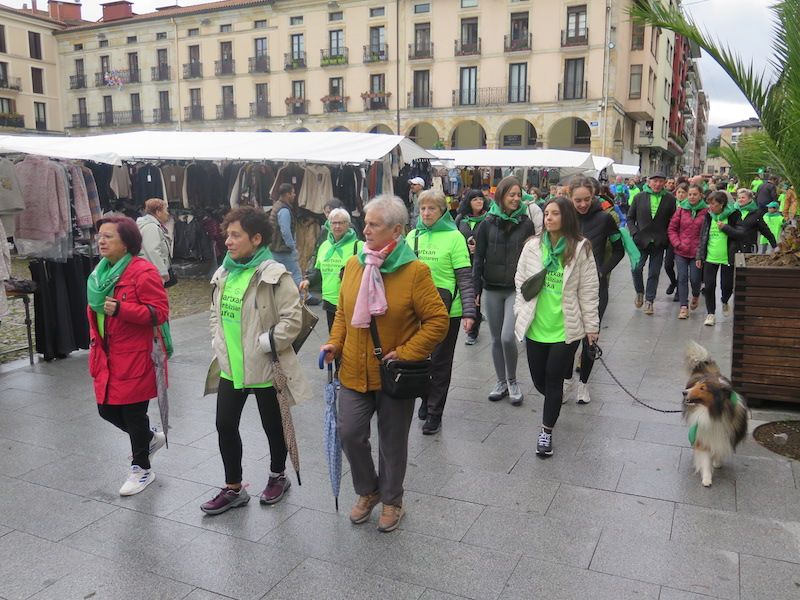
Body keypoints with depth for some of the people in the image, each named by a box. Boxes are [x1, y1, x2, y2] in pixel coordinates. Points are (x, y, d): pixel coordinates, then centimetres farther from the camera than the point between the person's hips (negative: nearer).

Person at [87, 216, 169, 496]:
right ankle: (151, 438, 38)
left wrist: (121, 309, -28)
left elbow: (160, 312, -19)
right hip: (108, 356, 8)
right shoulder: (101, 272, 11)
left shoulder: (143, 272, -15)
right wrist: (96, 342, 19)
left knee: (133, 412, 3)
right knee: (107, 409, 12)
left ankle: (141, 468, 24)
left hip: (135, 357, -8)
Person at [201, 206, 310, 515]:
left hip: (264, 368, -7)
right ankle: (233, 489, 28)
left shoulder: (274, 275, -18)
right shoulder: (223, 274, 6)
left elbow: (292, 318, -20)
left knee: (272, 426, 13)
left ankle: (278, 477, 38)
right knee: (225, 426, 11)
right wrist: (218, 342, 6)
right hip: (230, 367, 7)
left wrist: (264, 344, -19)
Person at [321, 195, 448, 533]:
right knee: (350, 434, 6)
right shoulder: (354, 265, 1)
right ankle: (368, 491, 33)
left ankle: (392, 500, 36)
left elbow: (438, 320, -13)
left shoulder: (415, 271, -14)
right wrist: (335, 343, 0)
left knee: (392, 442, 12)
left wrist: (406, 353, -17)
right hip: (355, 373, 4)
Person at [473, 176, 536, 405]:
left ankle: (512, 381, 10)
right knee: (496, 339, 10)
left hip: (516, 289, -2)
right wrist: (476, 290, -1)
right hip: (492, 290, 2)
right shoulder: (487, 224, 1)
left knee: (507, 337, -13)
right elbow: (478, 258, 3)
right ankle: (501, 382, 26)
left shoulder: (526, 224, -1)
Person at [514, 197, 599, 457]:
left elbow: (588, 290, -3)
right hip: (536, 326, 3)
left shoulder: (581, 249, -6)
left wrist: (591, 325, -1)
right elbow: (521, 282, 9)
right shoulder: (532, 246, 1)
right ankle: (555, 402, 45)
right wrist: (520, 314, 4)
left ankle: (547, 431, 17)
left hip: (566, 327, -3)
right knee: (539, 380, 11)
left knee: (554, 379, 1)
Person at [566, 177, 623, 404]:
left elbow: (619, 250, 4)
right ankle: (568, 379, 22)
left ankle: (583, 382, 23)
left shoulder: (604, 218, -6)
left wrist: (603, 272, -4)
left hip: (595, 286, -1)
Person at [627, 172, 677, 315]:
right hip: (641, 240, 0)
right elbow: (630, 218, 7)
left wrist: (667, 237, -3)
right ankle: (639, 292, 22)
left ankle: (649, 300, 16)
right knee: (636, 268, -4)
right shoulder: (639, 197, 2)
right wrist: (635, 233, -6)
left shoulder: (670, 199, 1)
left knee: (654, 273, 5)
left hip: (659, 243, 0)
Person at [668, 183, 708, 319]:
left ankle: (695, 296, 35)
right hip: (681, 251, 2)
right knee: (682, 278, 0)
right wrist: (677, 243, -5)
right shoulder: (681, 209, 3)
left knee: (695, 279, 2)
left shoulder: (706, 211, -4)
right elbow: (672, 228, 6)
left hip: (697, 252, -2)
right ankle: (684, 307, 5)